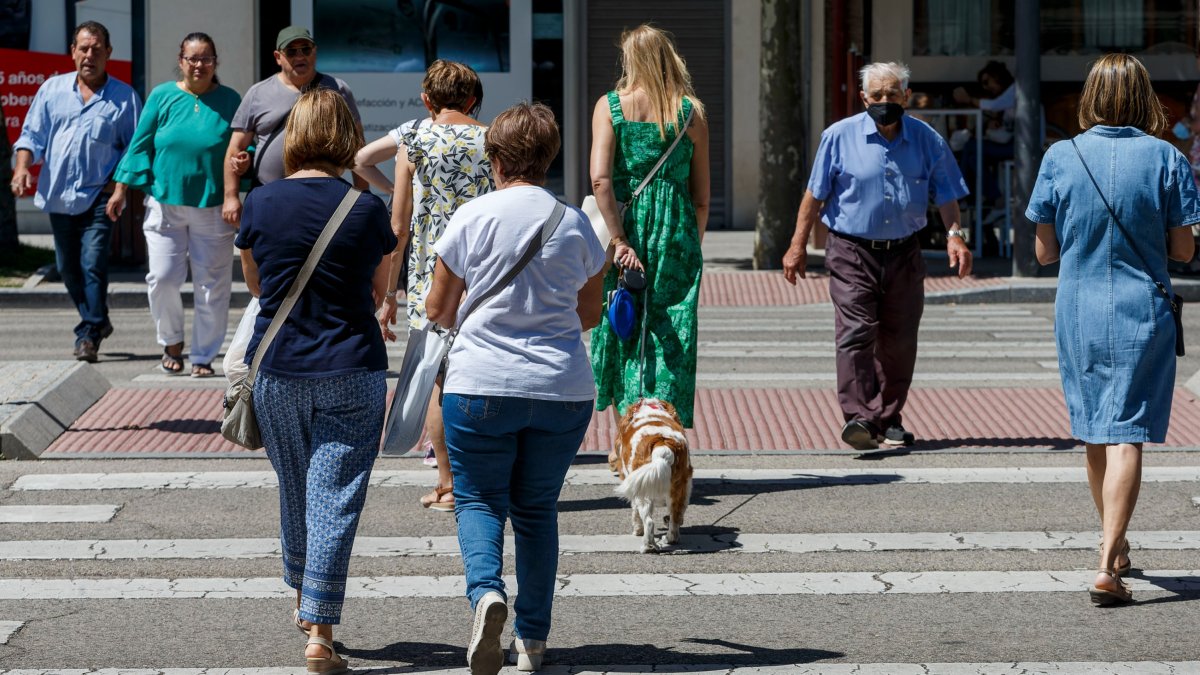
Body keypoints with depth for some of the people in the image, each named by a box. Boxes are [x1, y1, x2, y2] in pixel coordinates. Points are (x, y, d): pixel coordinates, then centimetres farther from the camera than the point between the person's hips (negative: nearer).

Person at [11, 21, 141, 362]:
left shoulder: (124, 97, 3)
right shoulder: (52, 90, 9)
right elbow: (32, 135, 9)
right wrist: (23, 166, -8)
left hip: (99, 195, -4)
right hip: (58, 194, 4)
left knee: (93, 264, -13)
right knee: (68, 267, 10)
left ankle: (89, 335, -9)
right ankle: (97, 320, 27)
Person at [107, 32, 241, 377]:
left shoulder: (229, 100, 3)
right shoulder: (162, 96, 4)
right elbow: (140, 143, 6)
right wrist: (121, 188, 3)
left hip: (213, 208, 0)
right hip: (166, 204, 0)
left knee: (211, 287, 2)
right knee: (162, 278, -5)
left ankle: (203, 357, 15)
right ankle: (171, 342, 20)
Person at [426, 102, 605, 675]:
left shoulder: (472, 217, -4)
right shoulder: (574, 223, 3)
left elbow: (437, 310, 3)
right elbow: (589, 315, 14)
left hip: (481, 385, -2)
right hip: (562, 389, 2)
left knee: (478, 498, 10)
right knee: (537, 506, 15)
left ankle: (486, 591, -18)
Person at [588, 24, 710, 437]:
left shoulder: (609, 106, 0)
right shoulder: (691, 111, 2)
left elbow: (600, 178, -13)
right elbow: (701, 197, 5)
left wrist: (619, 240, -13)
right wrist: (693, 246, 17)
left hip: (625, 226, 0)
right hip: (676, 232, 0)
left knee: (619, 336, 12)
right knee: (670, 338, 3)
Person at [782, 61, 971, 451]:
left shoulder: (927, 140, 4)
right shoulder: (840, 137, -1)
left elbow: (946, 195, 8)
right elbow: (815, 194, 3)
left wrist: (954, 235, -8)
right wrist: (798, 245, 0)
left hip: (904, 254, 3)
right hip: (852, 252, -3)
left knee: (898, 340, 6)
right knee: (856, 332, -15)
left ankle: (889, 418, 18)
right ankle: (858, 416, -23)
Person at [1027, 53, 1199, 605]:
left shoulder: (1060, 158, -4)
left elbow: (1044, 252, 0)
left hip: (1079, 312, 2)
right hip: (1143, 312, -2)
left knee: (1094, 437, 17)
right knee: (1125, 436, -5)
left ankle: (1116, 548, 33)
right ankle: (1108, 565, -17)